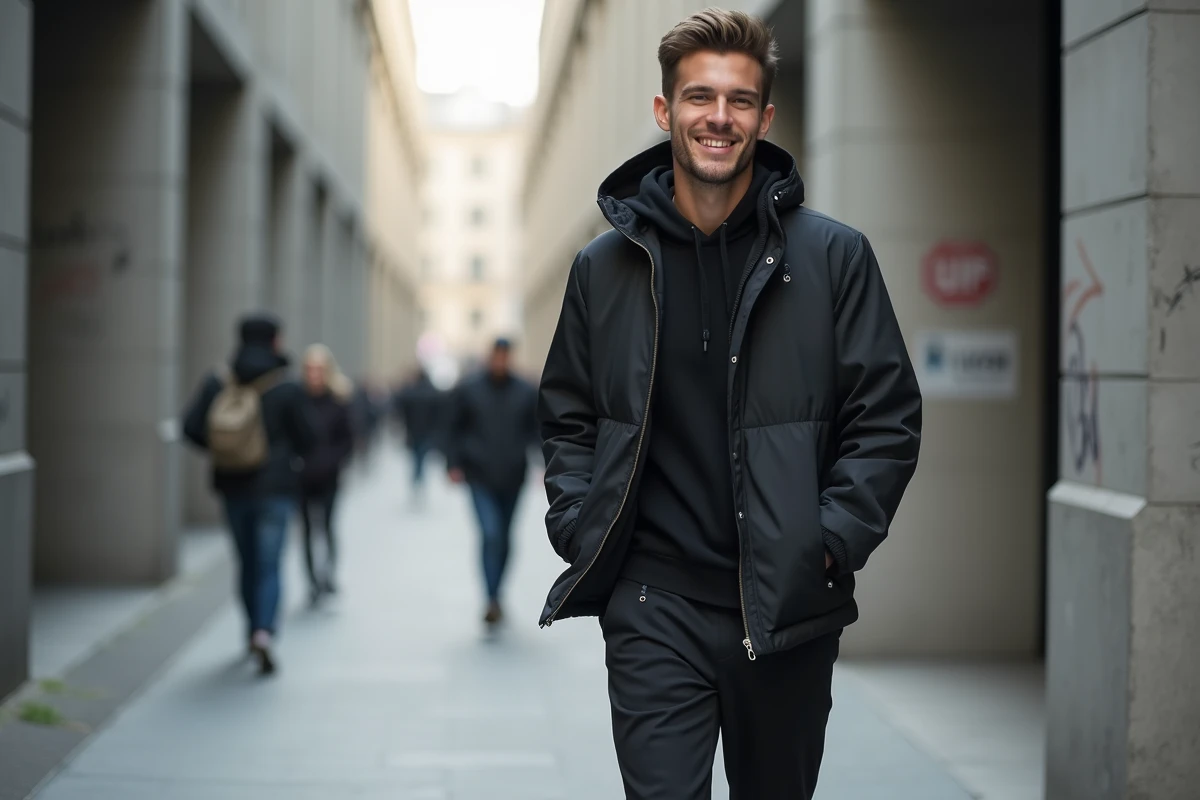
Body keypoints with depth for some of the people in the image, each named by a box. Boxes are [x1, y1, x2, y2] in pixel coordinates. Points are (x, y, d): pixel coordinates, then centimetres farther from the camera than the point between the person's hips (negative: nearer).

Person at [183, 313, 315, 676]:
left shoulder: (217, 382, -2)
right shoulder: (287, 388, -11)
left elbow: (191, 426, -5)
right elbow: (306, 438, -6)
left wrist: (218, 450, 11)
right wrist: (294, 454, 16)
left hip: (232, 486, 4)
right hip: (275, 487, -3)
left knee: (247, 562, 18)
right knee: (269, 566, -3)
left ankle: (254, 630, 29)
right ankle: (264, 632, -21)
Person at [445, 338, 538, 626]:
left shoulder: (526, 392, 2)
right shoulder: (468, 389, 0)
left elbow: (538, 430, 3)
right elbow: (455, 428, 5)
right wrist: (454, 464, -2)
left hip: (513, 477, 2)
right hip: (480, 477, -2)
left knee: (504, 538, 12)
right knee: (490, 534, -16)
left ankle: (496, 594, 29)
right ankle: (492, 600, -16)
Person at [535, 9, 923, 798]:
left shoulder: (834, 256, -1)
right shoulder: (606, 266, 5)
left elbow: (888, 419, 0)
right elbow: (567, 420, 13)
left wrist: (832, 543, -10)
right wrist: (579, 530, -2)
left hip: (788, 610, 0)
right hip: (653, 610, 0)